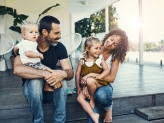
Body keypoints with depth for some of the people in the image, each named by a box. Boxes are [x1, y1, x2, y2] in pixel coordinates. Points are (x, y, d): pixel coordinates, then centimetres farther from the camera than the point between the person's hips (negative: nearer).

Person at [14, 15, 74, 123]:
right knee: (36, 80, -34)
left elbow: (70, 72, -17)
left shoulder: (59, 47, -11)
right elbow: (18, 69, -37)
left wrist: (63, 74, -41)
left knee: (61, 81, -30)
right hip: (32, 87, -2)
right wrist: (45, 74, -46)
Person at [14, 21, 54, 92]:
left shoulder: (22, 42, 16)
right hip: (31, 64, -11)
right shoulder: (29, 43, -18)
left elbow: (15, 47, 30)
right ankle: (46, 87, -4)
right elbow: (28, 53, -33)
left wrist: (16, 54, 49)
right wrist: (39, 54, -23)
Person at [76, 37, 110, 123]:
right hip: (85, 85, 3)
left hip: (99, 83, -3)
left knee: (90, 81, -35)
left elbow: (107, 70, -10)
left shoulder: (100, 58, -5)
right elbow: (78, 73, 1)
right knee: (80, 98, -17)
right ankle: (93, 115, -19)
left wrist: (96, 78, -21)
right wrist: (78, 87, -1)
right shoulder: (82, 59, -2)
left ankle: (92, 99, -9)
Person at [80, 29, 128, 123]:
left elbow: (112, 78, -14)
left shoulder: (115, 56, -7)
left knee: (101, 95, -36)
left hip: (104, 84, 1)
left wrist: (92, 74, -26)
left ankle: (109, 108, -2)